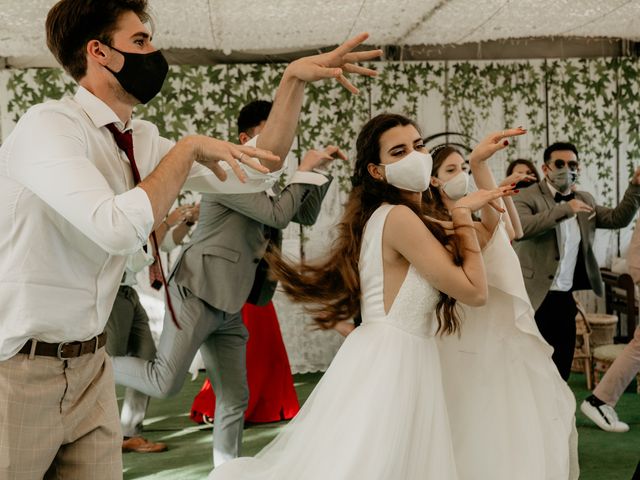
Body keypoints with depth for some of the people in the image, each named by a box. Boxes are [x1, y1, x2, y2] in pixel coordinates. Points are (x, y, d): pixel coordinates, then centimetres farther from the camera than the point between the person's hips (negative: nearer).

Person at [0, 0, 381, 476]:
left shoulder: (141, 141, 6)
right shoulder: (49, 125, -17)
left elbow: (256, 171, 9)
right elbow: (118, 229, -31)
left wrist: (295, 80, 0)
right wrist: (188, 149, -19)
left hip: (88, 364, 7)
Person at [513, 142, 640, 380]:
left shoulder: (585, 200, 12)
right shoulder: (528, 197, -8)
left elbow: (618, 219, 8)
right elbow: (519, 229, -27)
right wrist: (564, 210, -27)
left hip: (567, 298, 6)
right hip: (535, 298, -6)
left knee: (561, 368, 13)